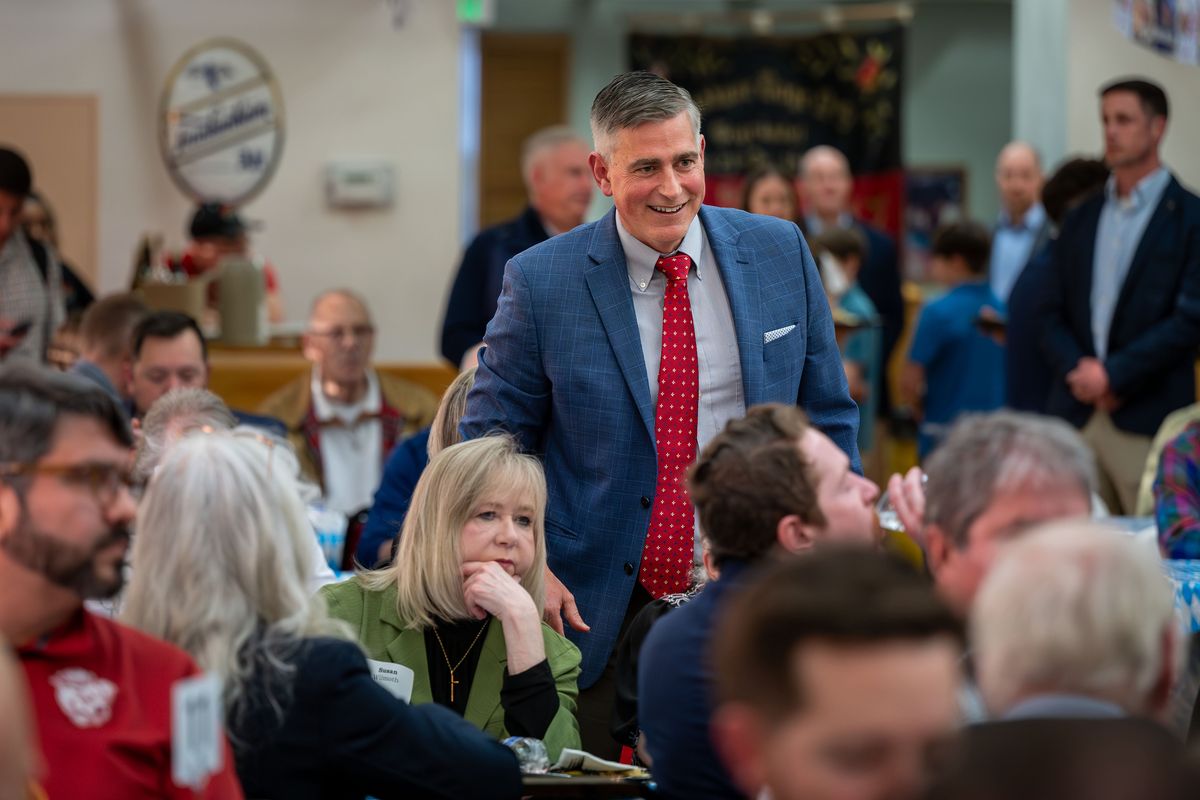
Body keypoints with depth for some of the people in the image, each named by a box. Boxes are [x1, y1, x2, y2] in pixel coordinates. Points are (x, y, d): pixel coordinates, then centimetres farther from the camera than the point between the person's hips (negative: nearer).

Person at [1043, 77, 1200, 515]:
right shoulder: (1081, 220, 17)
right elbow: (1055, 315, 15)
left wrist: (1113, 375, -11)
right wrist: (1078, 371, -5)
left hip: (1148, 424, -5)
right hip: (1076, 418, 5)